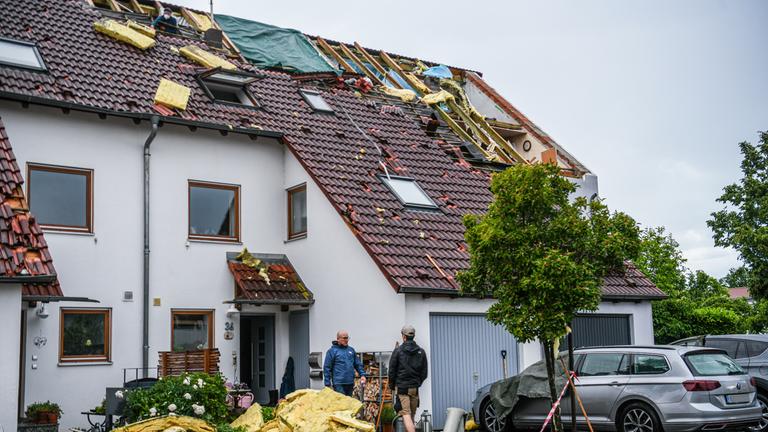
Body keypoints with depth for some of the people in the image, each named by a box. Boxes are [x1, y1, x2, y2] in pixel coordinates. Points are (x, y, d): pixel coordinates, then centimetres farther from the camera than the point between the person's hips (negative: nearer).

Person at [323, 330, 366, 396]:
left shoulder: (351, 350, 15)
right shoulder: (332, 351, -2)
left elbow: (358, 364, 19)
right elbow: (327, 368, -4)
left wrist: (362, 375, 4)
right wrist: (327, 384, -8)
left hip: (350, 383, 6)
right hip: (339, 383, -6)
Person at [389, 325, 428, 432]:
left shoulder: (398, 351, -4)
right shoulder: (421, 352, 6)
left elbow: (392, 371, -2)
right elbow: (424, 373, 8)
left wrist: (392, 386, 11)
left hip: (402, 387, -4)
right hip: (415, 388, 4)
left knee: (406, 415, -10)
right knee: (412, 415, 14)